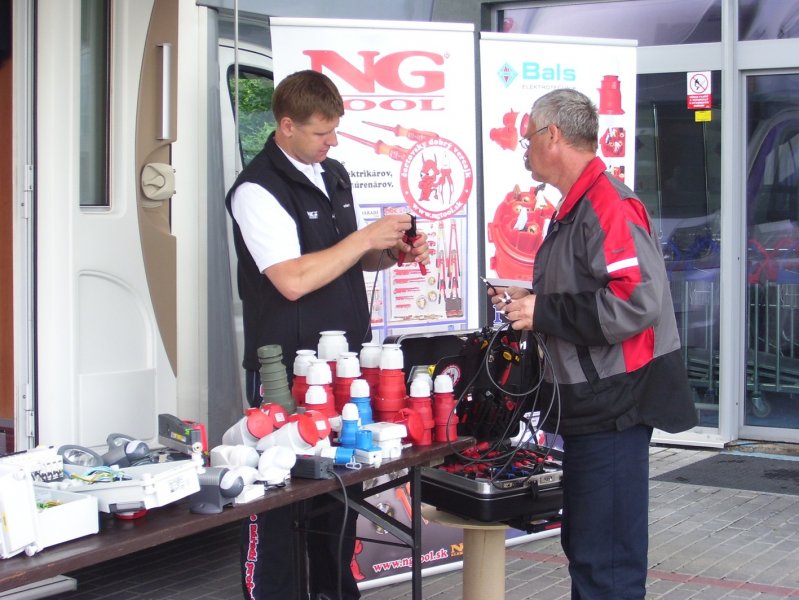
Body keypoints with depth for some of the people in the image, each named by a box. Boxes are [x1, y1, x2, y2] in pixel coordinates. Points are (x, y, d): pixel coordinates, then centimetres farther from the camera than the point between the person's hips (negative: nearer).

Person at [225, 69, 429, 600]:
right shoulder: (257, 190, -14)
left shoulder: (335, 175, 12)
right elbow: (293, 280, -23)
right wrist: (367, 238, -18)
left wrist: (394, 253, 3)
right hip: (286, 370, -7)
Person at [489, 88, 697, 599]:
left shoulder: (609, 206, -18)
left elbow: (634, 303, -28)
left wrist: (542, 312, -20)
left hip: (616, 405, -11)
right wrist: (529, 303, 12)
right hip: (592, 404, 11)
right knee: (584, 544, 19)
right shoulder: (576, 209, 15)